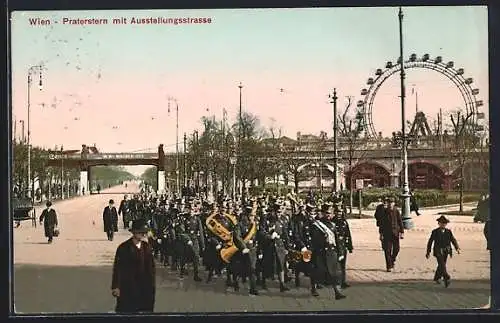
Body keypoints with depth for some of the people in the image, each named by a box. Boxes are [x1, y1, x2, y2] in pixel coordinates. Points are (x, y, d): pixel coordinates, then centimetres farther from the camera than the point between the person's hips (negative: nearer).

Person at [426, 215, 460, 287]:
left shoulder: (448, 232, 4)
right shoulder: (435, 232, -4)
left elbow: (453, 240, 1)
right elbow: (430, 242, 1)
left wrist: (457, 248, -15)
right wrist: (428, 252, 2)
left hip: (446, 251, 4)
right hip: (438, 251, -4)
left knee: (441, 265, 13)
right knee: (442, 265, -15)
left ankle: (437, 278, 31)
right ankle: (447, 279, -20)